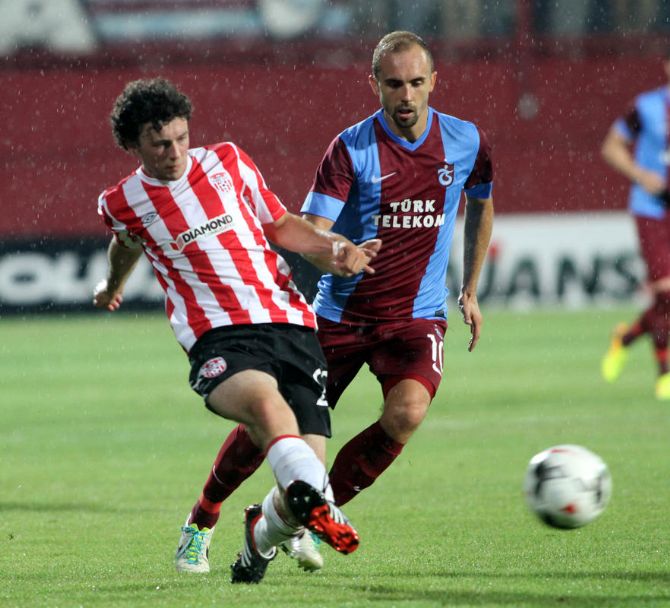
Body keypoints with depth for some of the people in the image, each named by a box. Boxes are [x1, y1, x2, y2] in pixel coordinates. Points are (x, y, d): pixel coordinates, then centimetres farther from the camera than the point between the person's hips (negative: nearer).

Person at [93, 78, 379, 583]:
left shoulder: (227, 163, 11)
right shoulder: (122, 205, 8)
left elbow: (281, 225, 22)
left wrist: (333, 247, 5)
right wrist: (114, 286, 52)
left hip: (291, 325, 3)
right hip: (219, 338, -3)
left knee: (306, 463, -10)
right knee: (266, 399, -39)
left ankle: (263, 536, 24)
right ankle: (318, 502, -64)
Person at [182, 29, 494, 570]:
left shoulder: (467, 142, -3)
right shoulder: (351, 148, -13)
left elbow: (481, 206, 19)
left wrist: (471, 291, 19)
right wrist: (336, 256, -44)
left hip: (416, 316, 1)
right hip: (340, 316, -1)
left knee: (407, 413, -28)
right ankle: (203, 517, 30)